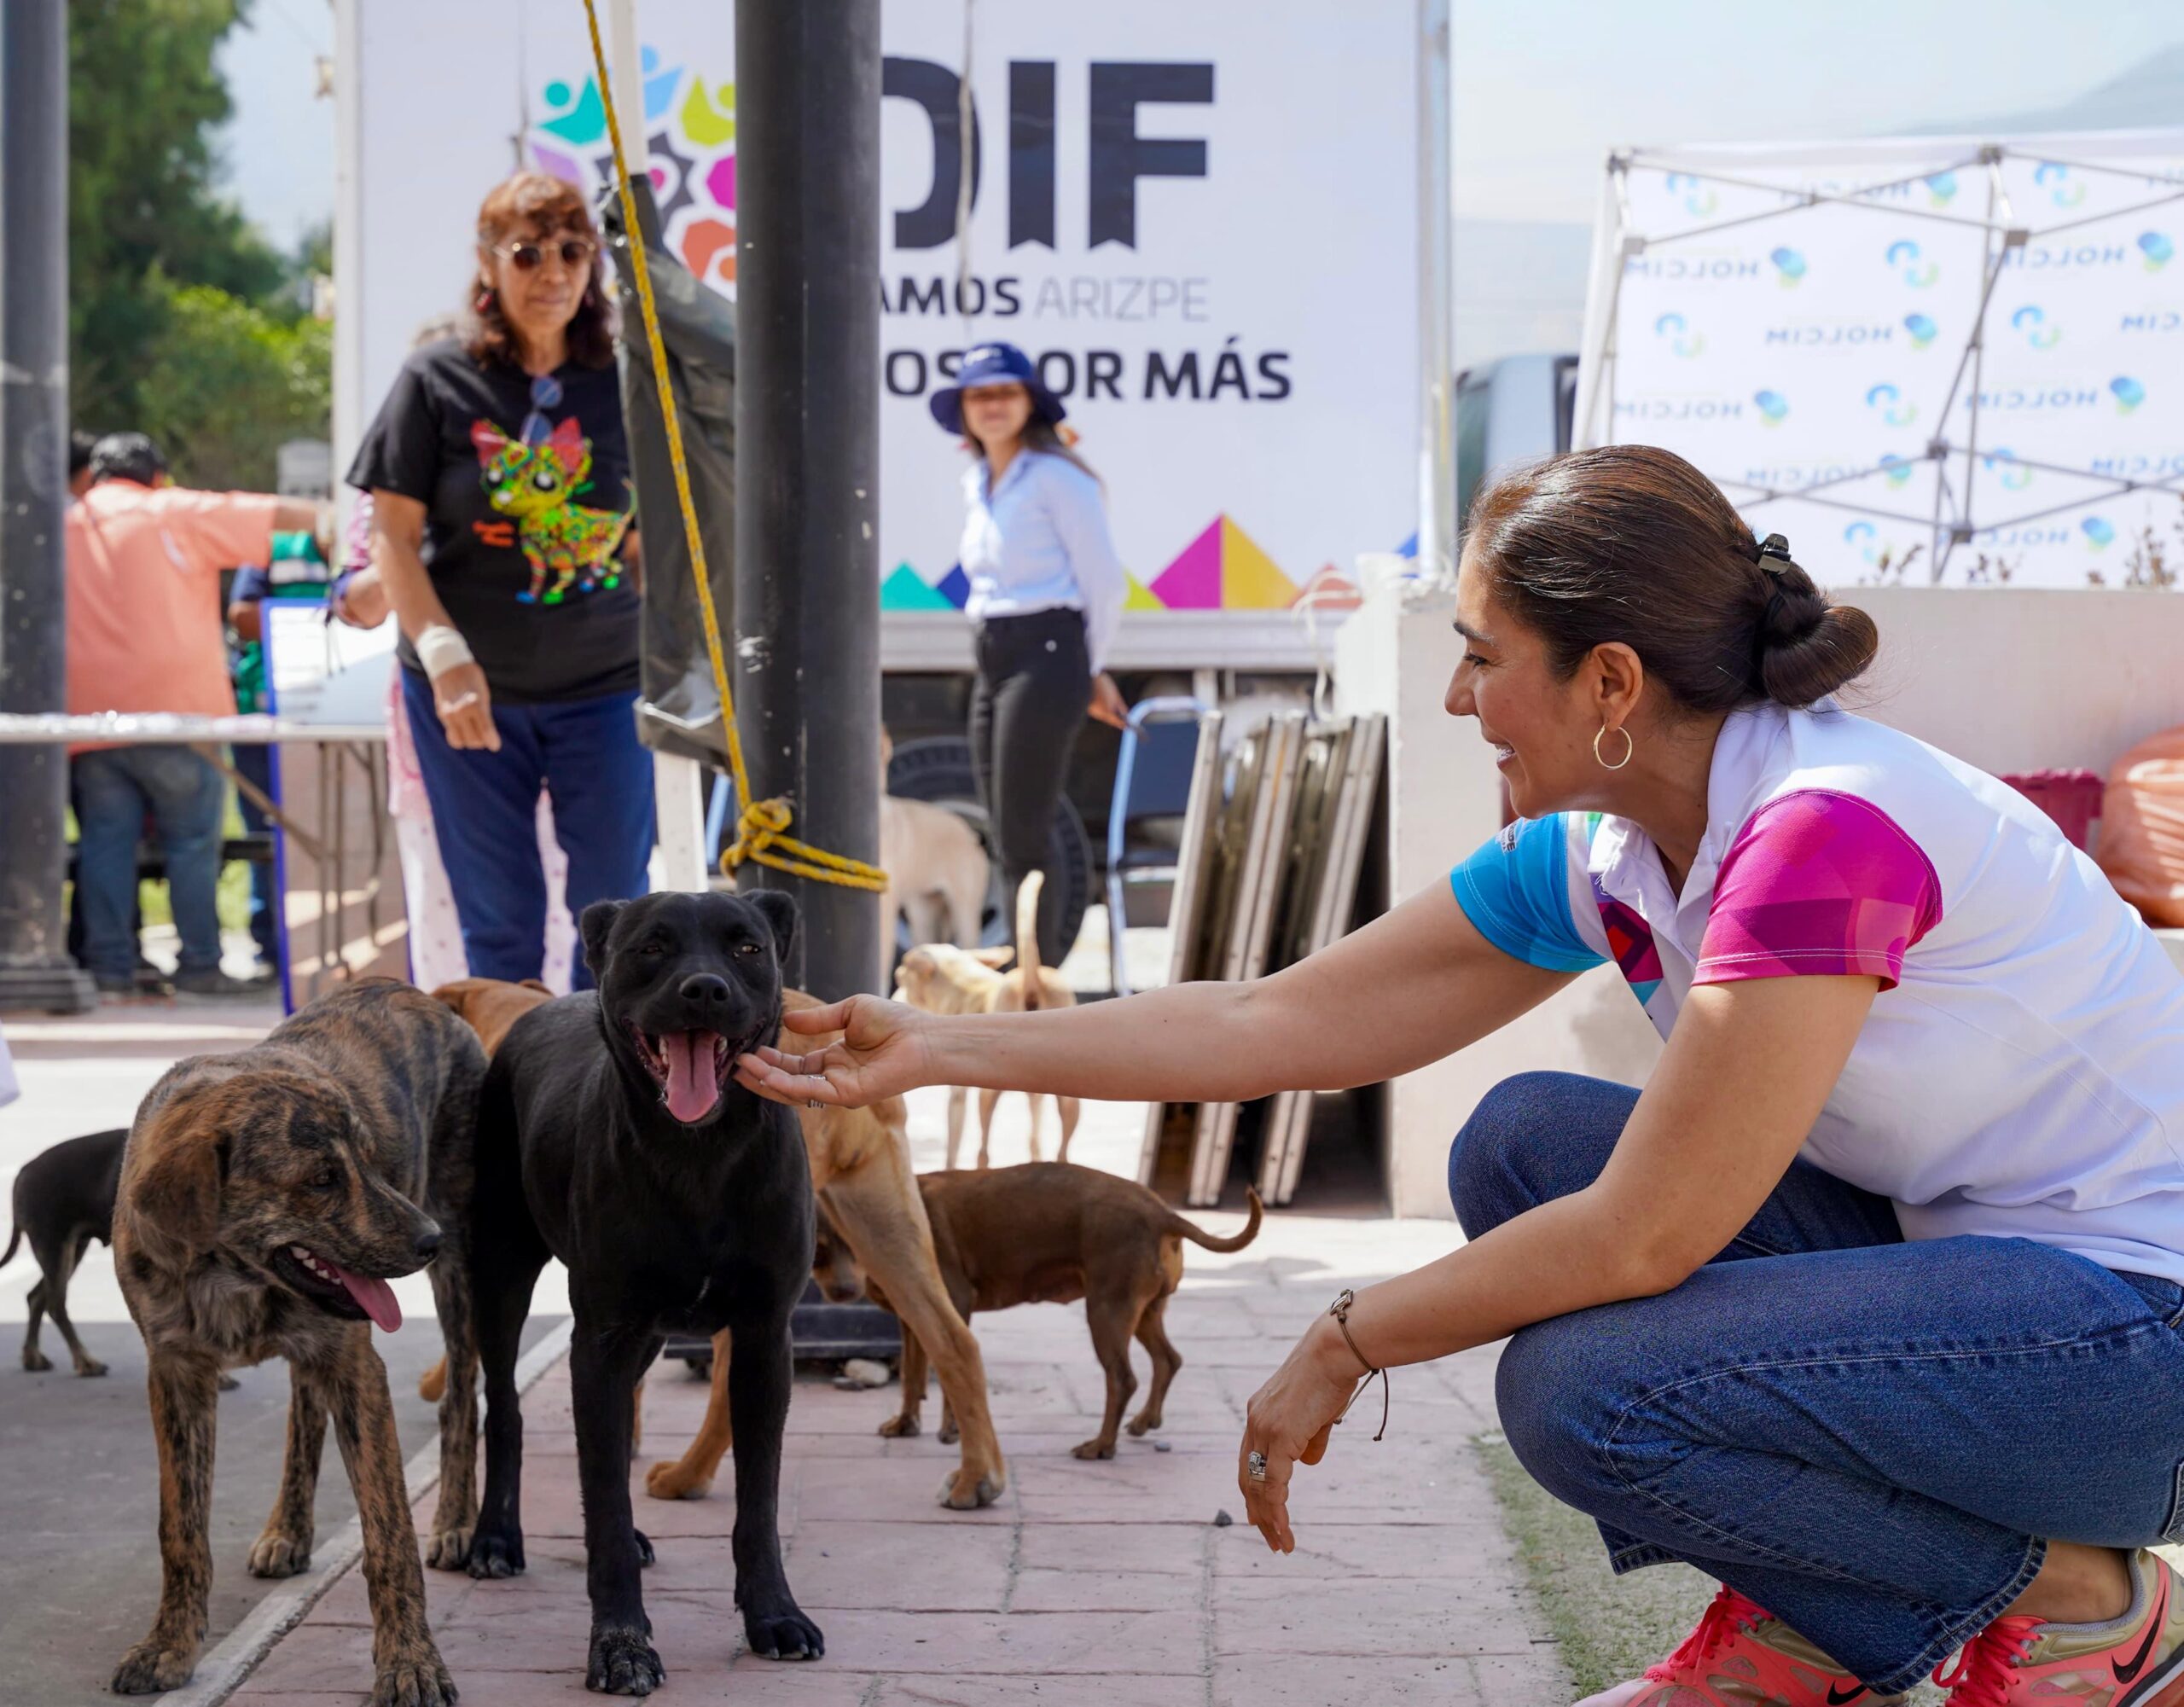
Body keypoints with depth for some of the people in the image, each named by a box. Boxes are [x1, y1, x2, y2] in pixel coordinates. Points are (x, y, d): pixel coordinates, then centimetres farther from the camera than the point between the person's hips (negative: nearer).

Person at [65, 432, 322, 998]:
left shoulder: (64, 526, 16)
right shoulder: (175, 512, 3)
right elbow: (276, 516, 0)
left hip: (88, 717, 4)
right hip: (174, 711, -4)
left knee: (105, 842, 6)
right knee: (193, 842, 3)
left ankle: (109, 966, 3)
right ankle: (200, 966, 3)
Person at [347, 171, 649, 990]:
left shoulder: (624, 380, 3)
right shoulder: (437, 378, -2)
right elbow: (393, 538, -2)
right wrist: (446, 658, -13)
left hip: (602, 685, 1)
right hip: (468, 689, -1)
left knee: (614, 907, 1)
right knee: (498, 919, 4)